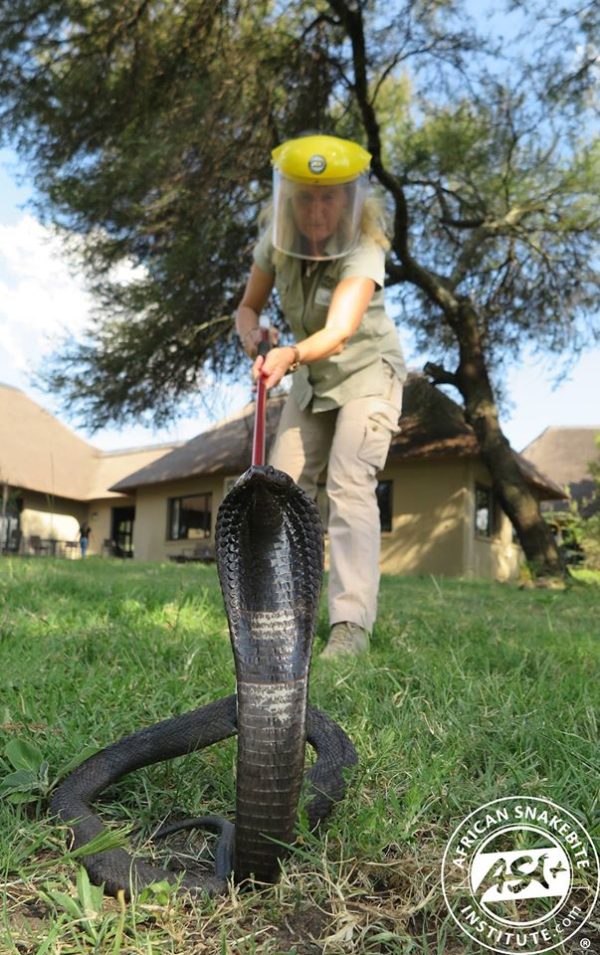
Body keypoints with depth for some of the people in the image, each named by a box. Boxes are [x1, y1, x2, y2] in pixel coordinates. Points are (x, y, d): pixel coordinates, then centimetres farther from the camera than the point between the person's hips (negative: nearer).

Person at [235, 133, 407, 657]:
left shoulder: (363, 252, -26)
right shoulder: (276, 241, -10)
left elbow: (338, 332, -41)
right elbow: (249, 305, -3)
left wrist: (291, 355, -61)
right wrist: (251, 331, -26)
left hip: (367, 374, -5)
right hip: (312, 379, 6)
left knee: (350, 485, -23)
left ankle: (352, 625, -24)